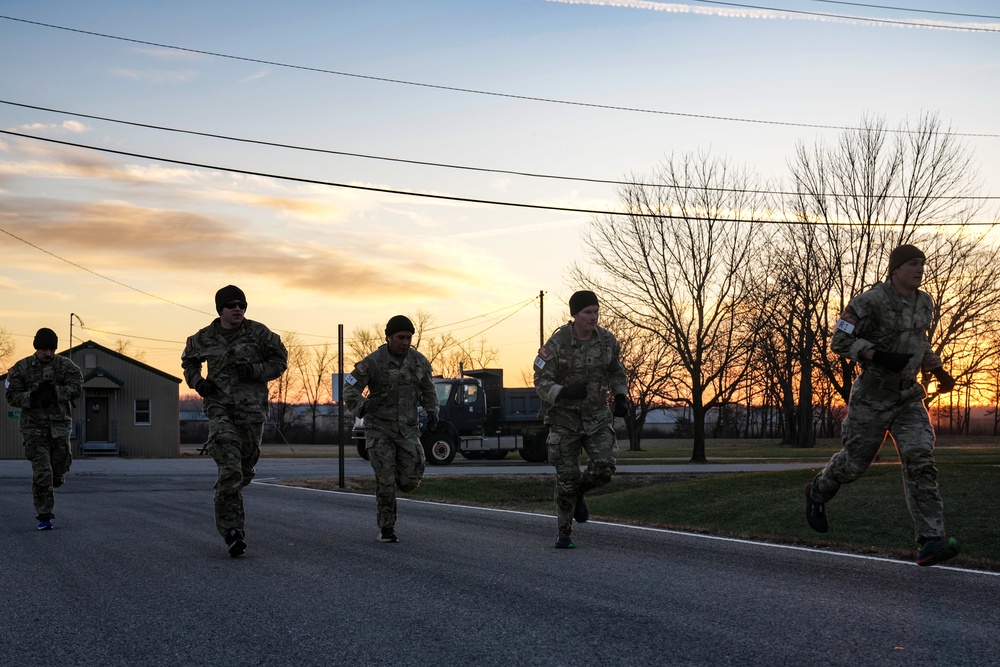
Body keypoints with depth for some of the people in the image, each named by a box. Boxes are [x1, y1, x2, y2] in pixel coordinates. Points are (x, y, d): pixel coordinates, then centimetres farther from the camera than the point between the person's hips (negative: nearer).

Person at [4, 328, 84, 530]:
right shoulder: (22, 368, 2)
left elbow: (76, 387, -10)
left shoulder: (65, 365, 2)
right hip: (34, 427, -1)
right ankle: (44, 516, -2)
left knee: (59, 472, 4)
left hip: (59, 425, 1)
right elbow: (12, 396, -1)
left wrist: (54, 391, -24)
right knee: (41, 472, -9)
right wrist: (32, 396, -19)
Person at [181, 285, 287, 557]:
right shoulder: (204, 338, 5)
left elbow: (280, 360, 5)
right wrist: (197, 382, 3)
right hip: (220, 406, -1)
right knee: (229, 468, -17)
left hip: (252, 408, 1)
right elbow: (189, 361, 23)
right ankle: (233, 530, -15)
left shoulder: (258, 333, 0)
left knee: (245, 470, 8)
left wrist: (256, 370, -12)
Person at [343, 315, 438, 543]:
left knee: (410, 481, -7)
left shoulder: (419, 361, -2)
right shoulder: (372, 362, -12)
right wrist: (363, 406, -36)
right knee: (385, 481, -8)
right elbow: (349, 391, -14)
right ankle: (386, 528, 10)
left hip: (408, 429, 3)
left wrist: (432, 413, -4)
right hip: (379, 428, -3)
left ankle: (390, 476, 29)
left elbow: (428, 390, 14)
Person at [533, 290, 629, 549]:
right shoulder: (557, 343, -16)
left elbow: (616, 372, 13)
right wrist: (565, 393, -33)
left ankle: (578, 492, 20)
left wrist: (621, 397, -1)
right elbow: (541, 381, -15)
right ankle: (563, 532, 18)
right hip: (565, 416, -2)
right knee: (567, 476, -1)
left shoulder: (607, 340, -6)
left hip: (597, 415, 3)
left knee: (604, 468, -15)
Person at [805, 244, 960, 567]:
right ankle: (819, 492, 42)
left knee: (920, 460, -14)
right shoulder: (870, 302, -17)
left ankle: (931, 543, -21)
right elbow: (841, 341, -15)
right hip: (872, 394, -5)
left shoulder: (924, 302, 6)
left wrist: (939, 371, 14)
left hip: (908, 396, 5)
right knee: (855, 461, 9)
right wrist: (880, 357, -28)